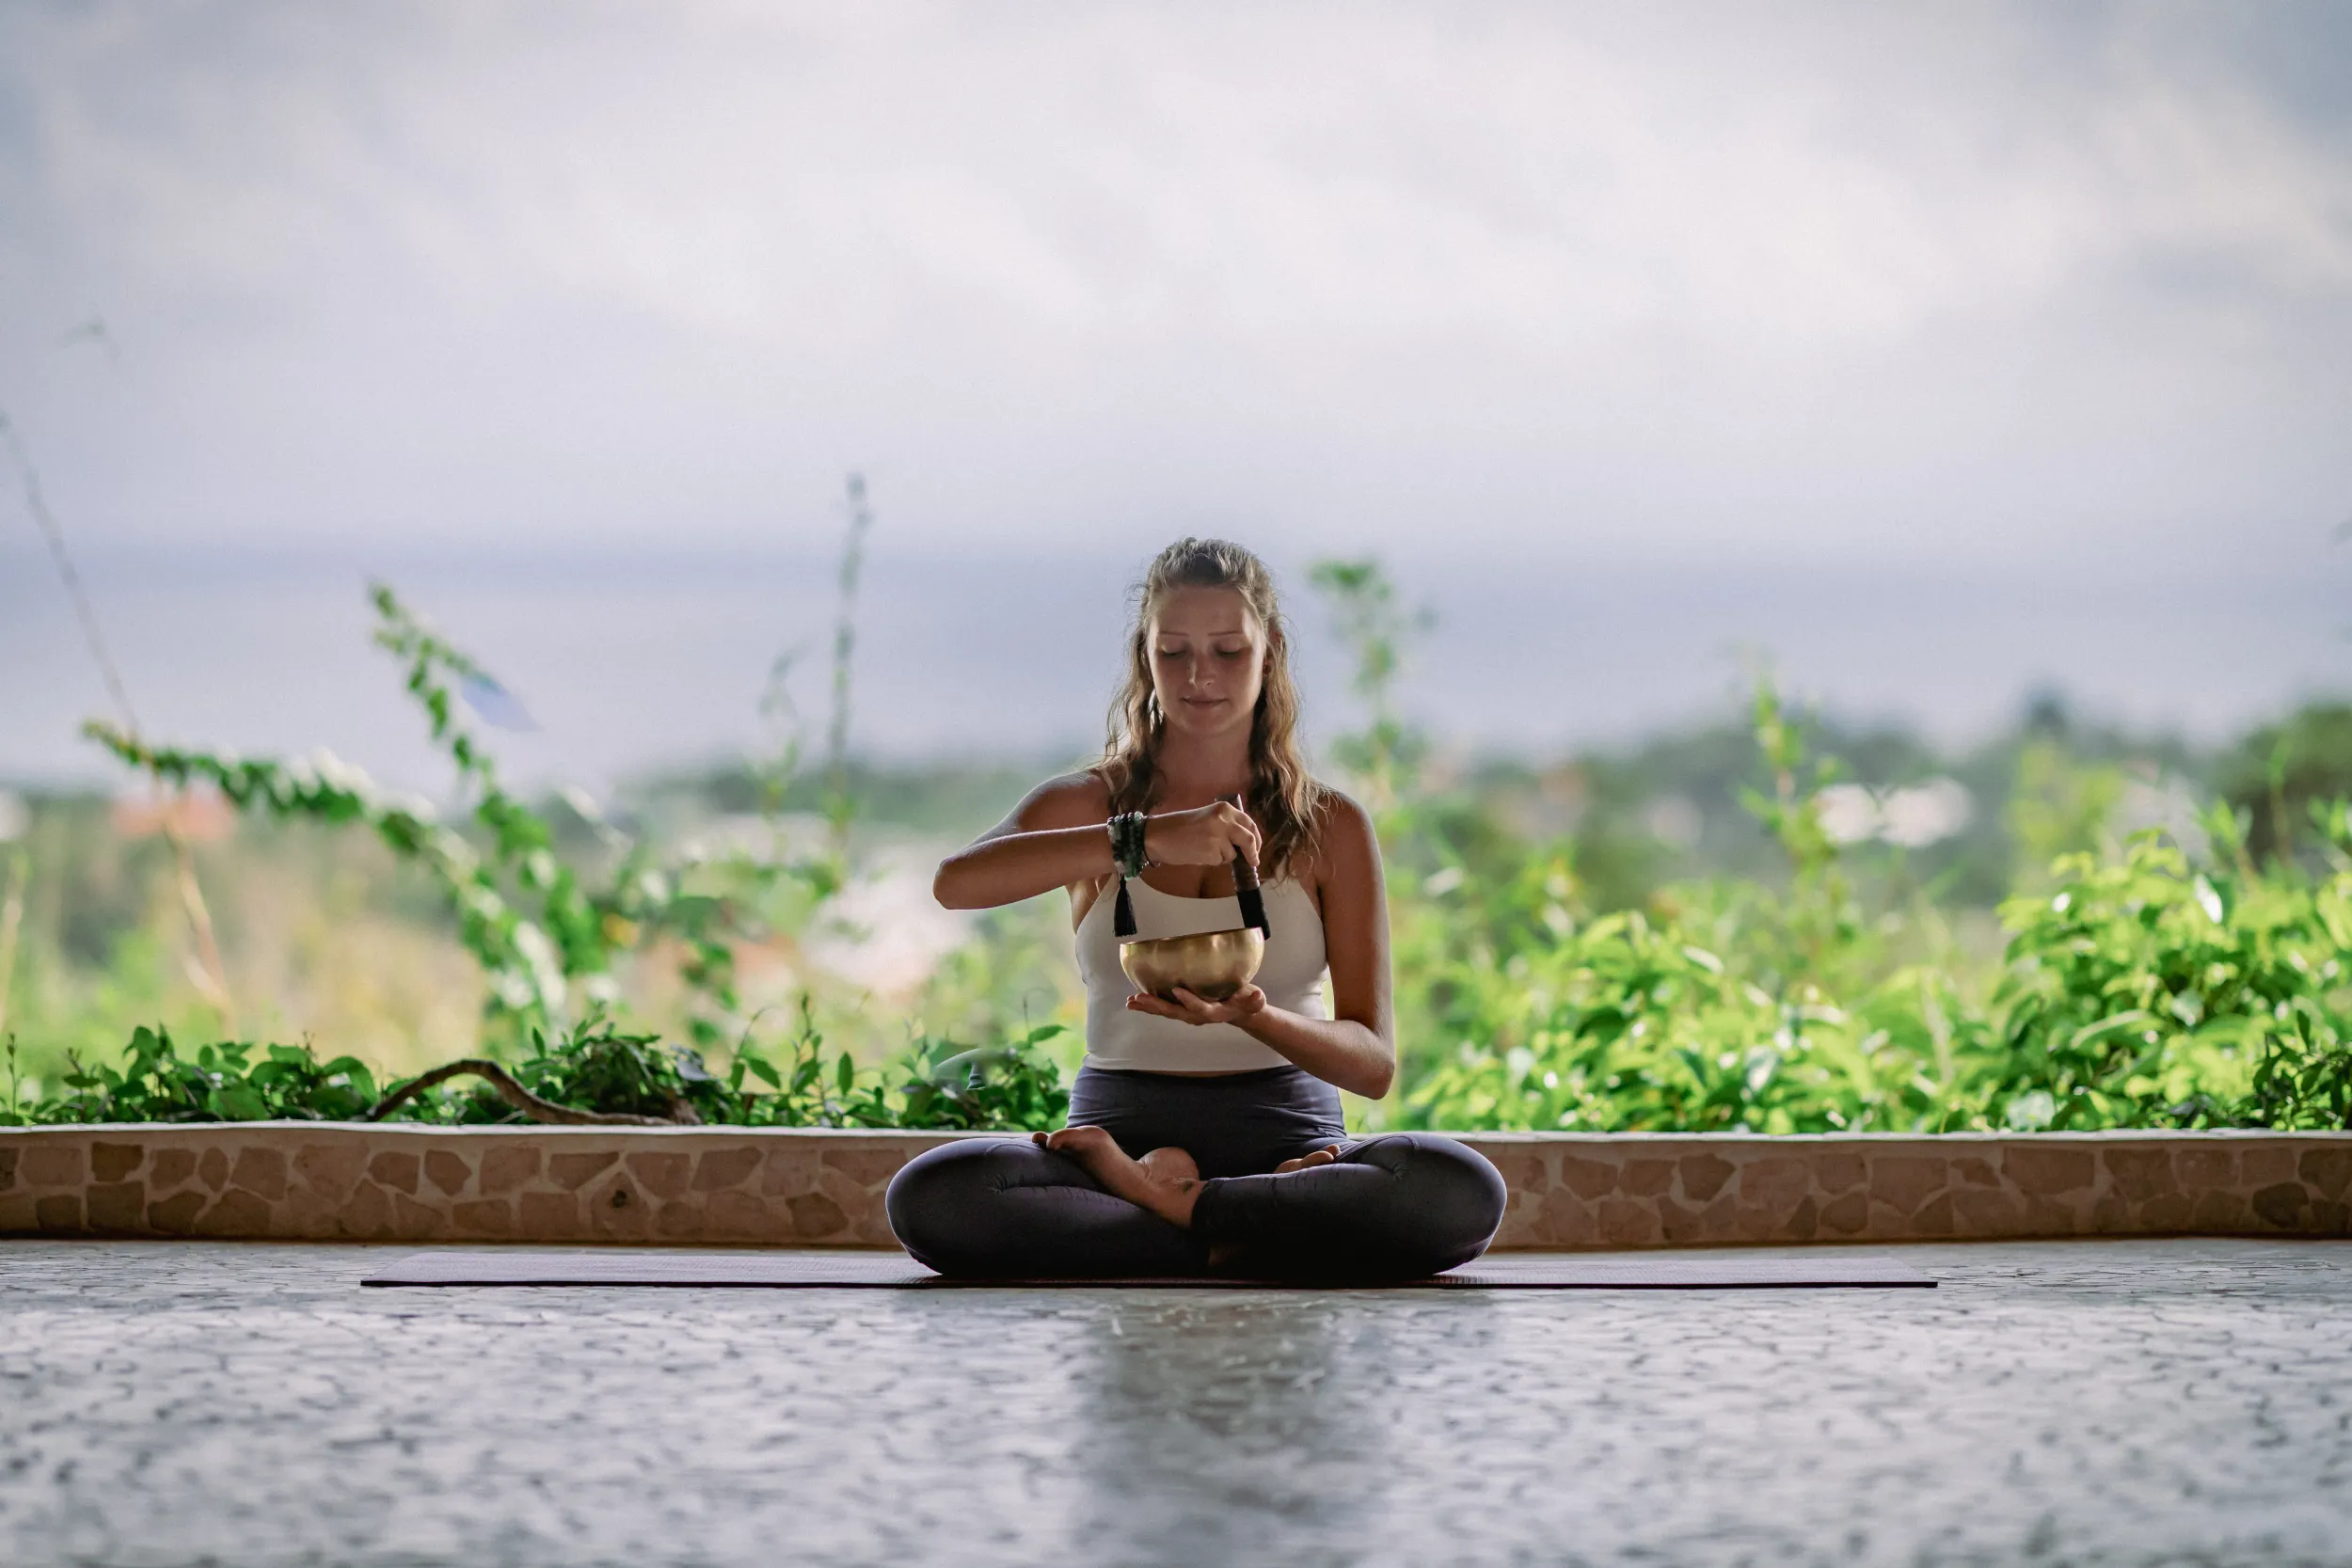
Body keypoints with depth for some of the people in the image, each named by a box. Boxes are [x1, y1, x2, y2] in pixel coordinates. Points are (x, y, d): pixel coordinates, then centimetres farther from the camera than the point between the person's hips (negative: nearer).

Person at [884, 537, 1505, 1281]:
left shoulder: (1331, 827, 8)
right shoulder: (1086, 806, 8)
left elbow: (1373, 1062, 0)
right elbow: (956, 881, -16)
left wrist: (1256, 1019, -21)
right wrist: (1144, 838, -27)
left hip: (1286, 1138, 1)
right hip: (1123, 1130, 0)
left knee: (1462, 1192, -33)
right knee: (927, 1195, -32)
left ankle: (1160, 1205, -16)